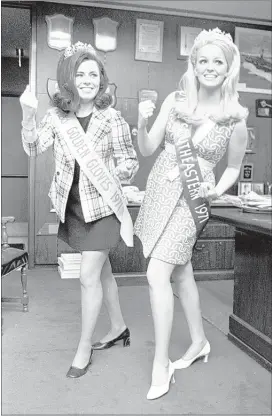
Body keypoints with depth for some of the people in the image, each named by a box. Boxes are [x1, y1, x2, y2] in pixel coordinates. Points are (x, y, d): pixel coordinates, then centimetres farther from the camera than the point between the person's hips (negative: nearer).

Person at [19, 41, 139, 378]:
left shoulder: (111, 118, -9)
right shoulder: (57, 115, 0)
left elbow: (130, 163, -4)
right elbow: (34, 149, -9)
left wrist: (106, 176, -21)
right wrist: (27, 117, -23)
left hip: (102, 206, -4)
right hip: (73, 206, 4)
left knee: (89, 277, -4)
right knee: (101, 271, 18)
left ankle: (85, 345, 17)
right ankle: (119, 328, 38)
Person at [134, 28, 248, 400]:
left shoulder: (235, 118, -7)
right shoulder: (174, 101, 0)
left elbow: (233, 168, 6)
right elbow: (147, 150, 1)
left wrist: (218, 189, -12)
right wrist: (142, 124, -17)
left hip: (190, 200, -4)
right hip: (159, 190, 5)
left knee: (157, 275, -11)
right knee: (181, 272, 16)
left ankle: (161, 363, 7)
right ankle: (199, 341, 37)